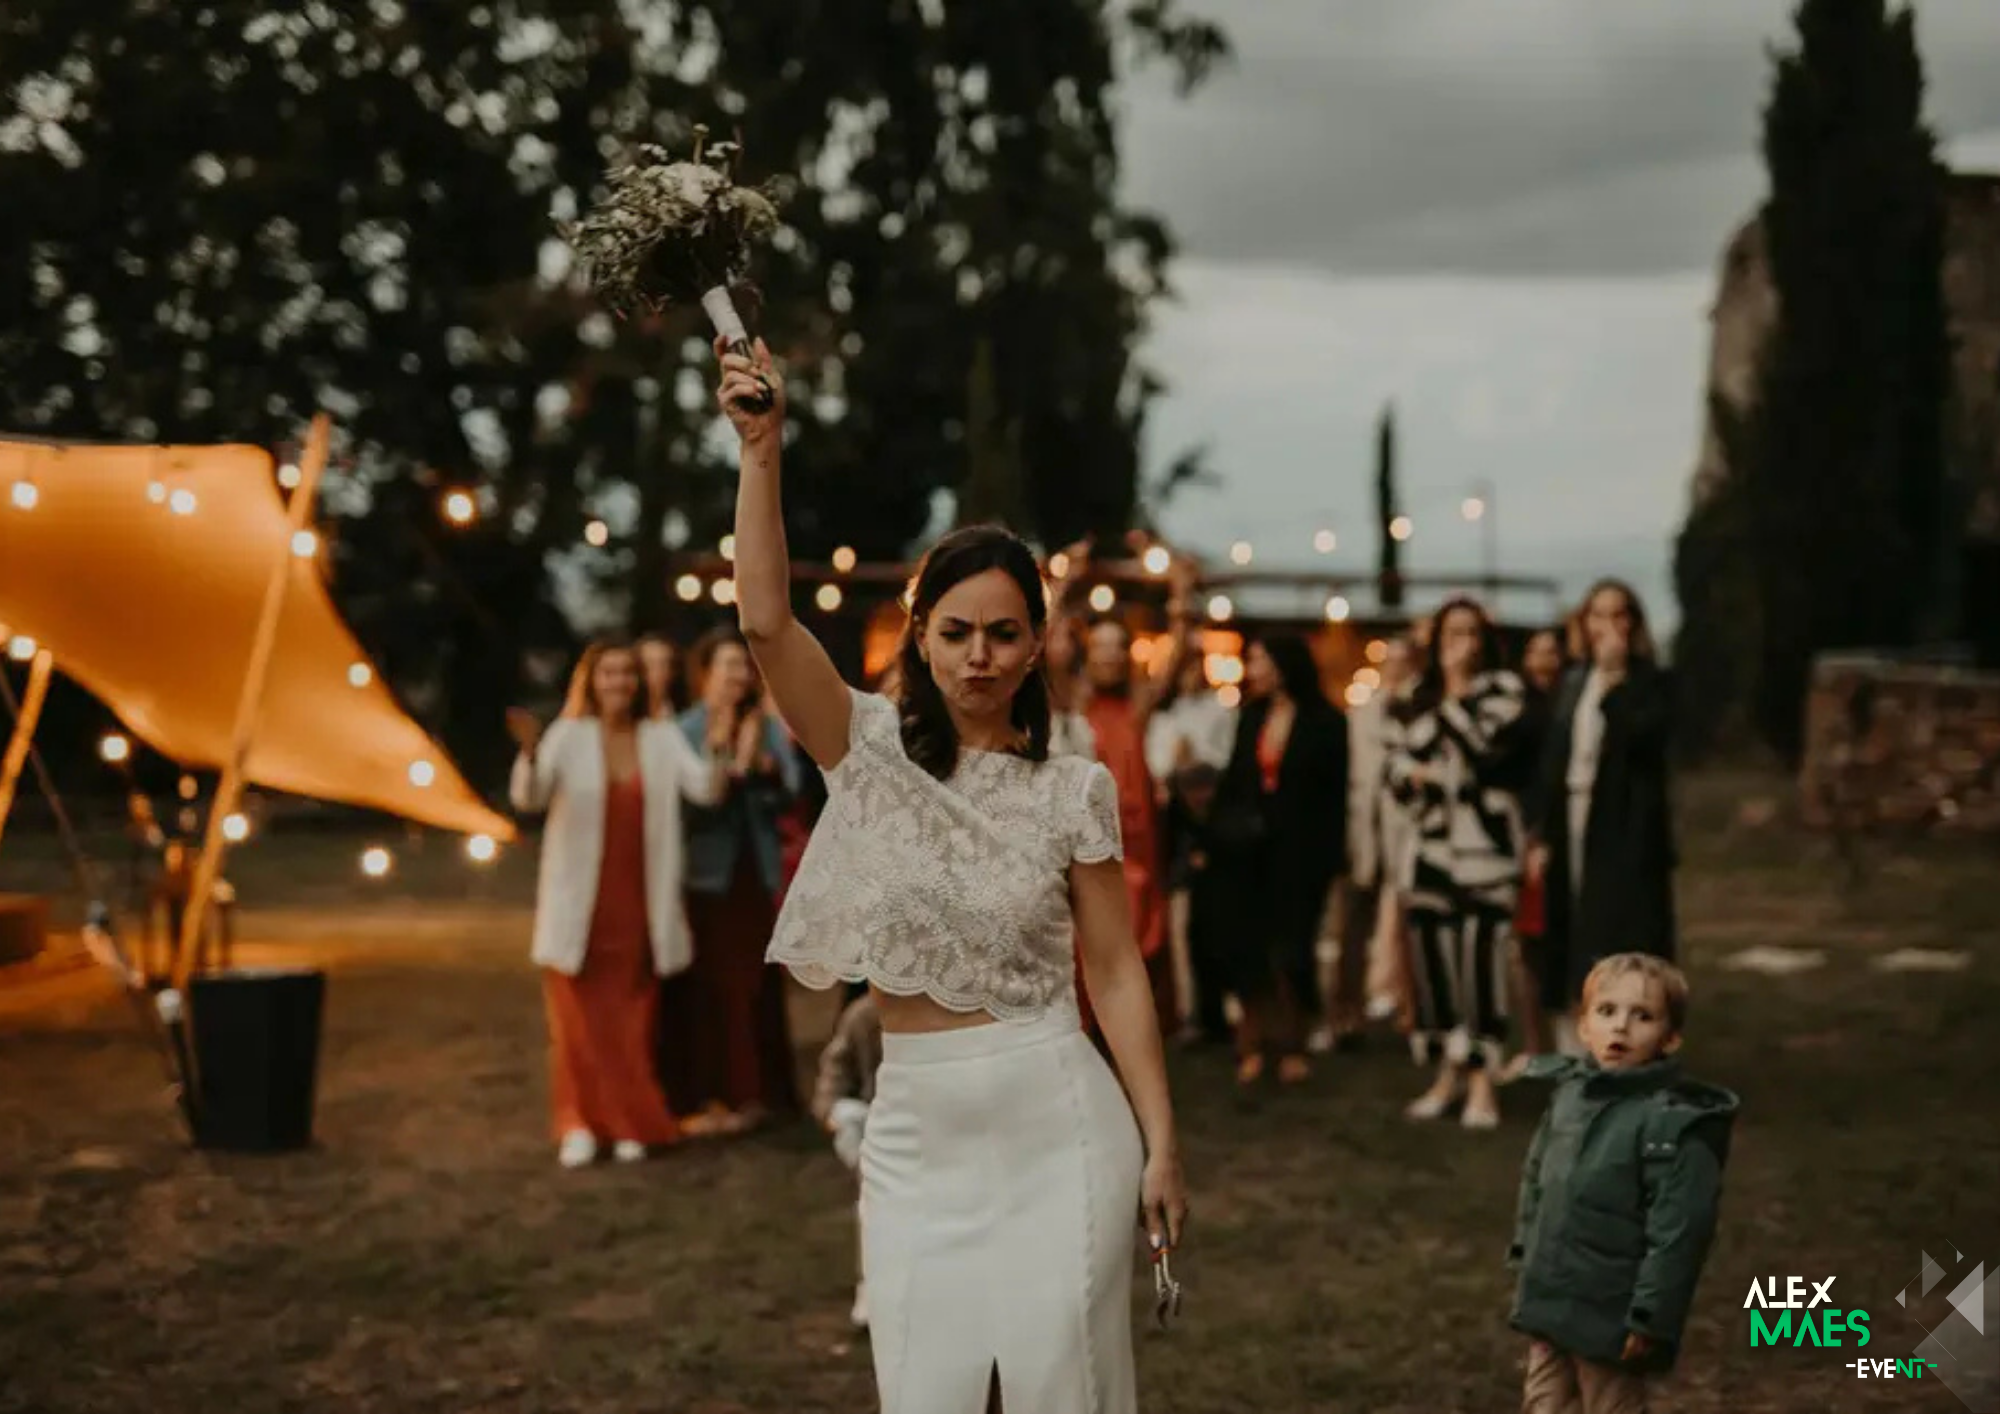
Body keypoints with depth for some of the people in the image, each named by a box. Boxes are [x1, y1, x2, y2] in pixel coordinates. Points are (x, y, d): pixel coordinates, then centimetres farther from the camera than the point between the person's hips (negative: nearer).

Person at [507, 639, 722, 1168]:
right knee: (579, 1017, 1)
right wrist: (530, 754, -35)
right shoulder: (568, 736, -3)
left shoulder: (662, 738, 4)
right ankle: (578, 1124, 9)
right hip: (579, 902, -1)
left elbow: (705, 788, -9)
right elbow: (527, 798, -15)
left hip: (638, 904, 2)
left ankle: (631, 1123, 14)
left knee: (632, 1020, 5)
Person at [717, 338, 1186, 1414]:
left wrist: (1160, 1143, -3)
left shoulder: (1074, 790, -1)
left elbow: (1115, 973, 0)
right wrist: (762, 450, -21)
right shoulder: (869, 748, 0)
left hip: (1055, 1121, -1)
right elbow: (765, 619, -14)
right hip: (915, 1131, 1)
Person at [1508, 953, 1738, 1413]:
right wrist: (1525, 1267, 16)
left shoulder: (1676, 1123, -19)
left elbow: (1678, 1233, -20)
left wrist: (1648, 1320, -20)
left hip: (1608, 1315, -7)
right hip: (1548, 1304, 7)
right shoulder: (1570, 1093, 3)